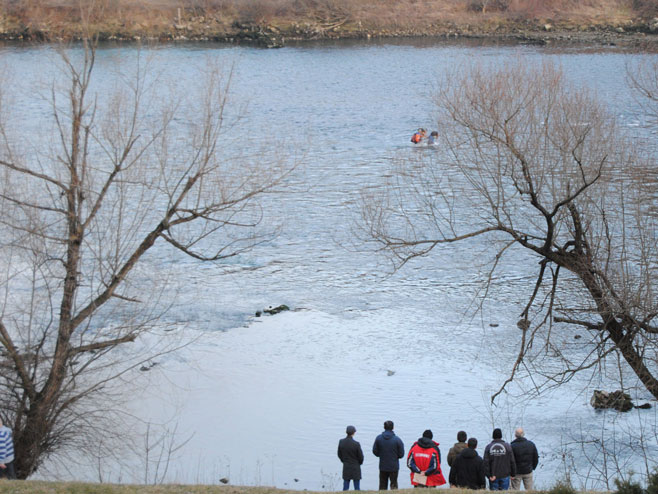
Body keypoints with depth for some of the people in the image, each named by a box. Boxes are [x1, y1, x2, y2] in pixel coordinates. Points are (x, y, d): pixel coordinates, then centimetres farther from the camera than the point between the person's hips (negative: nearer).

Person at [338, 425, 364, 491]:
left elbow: (339, 454, 3)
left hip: (346, 468, 4)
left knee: (345, 488, 10)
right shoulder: (356, 444, -20)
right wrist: (359, 463, 11)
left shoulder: (341, 442, -8)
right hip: (355, 468, -4)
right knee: (357, 488, 5)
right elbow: (361, 456, -11)